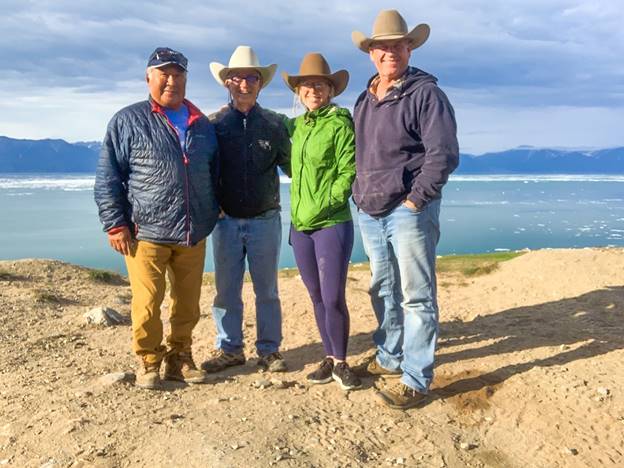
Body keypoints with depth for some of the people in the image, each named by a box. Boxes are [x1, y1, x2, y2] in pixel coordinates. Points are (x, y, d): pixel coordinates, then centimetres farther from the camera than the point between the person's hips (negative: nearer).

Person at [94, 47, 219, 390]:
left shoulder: (202, 125, 13)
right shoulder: (129, 121, 1)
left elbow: (214, 175, 23)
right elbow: (107, 177, -2)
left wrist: (212, 215, 17)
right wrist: (115, 224, -7)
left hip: (193, 235, 4)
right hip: (146, 233, -4)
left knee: (188, 304, 10)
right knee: (147, 303, 0)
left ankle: (180, 358, 26)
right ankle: (148, 361, 19)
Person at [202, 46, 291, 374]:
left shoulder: (274, 124, 3)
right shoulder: (215, 124, 2)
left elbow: (292, 167, 6)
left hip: (265, 220, 0)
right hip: (226, 221, 1)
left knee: (267, 290, 8)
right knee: (226, 290, 8)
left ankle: (269, 350, 20)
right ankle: (229, 349, 22)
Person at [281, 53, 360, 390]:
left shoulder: (340, 123, -5)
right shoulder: (295, 126, 12)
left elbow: (348, 173, -10)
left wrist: (322, 206, -14)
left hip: (332, 224, -6)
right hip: (299, 225, 6)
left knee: (333, 298, -3)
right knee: (317, 297, 12)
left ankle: (340, 362, 14)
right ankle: (329, 358, 25)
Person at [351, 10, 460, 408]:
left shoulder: (425, 93, -8)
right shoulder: (365, 99, 15)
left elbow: (443, 154, -14)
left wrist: (414, 200, -15)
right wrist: (360, 196, 13)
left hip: (409, 211, -7)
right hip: (370, 213, 8)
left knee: (416, 296, -2)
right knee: (383, 291, 17)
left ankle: (416, 381, 7)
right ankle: (390, 358, 33)